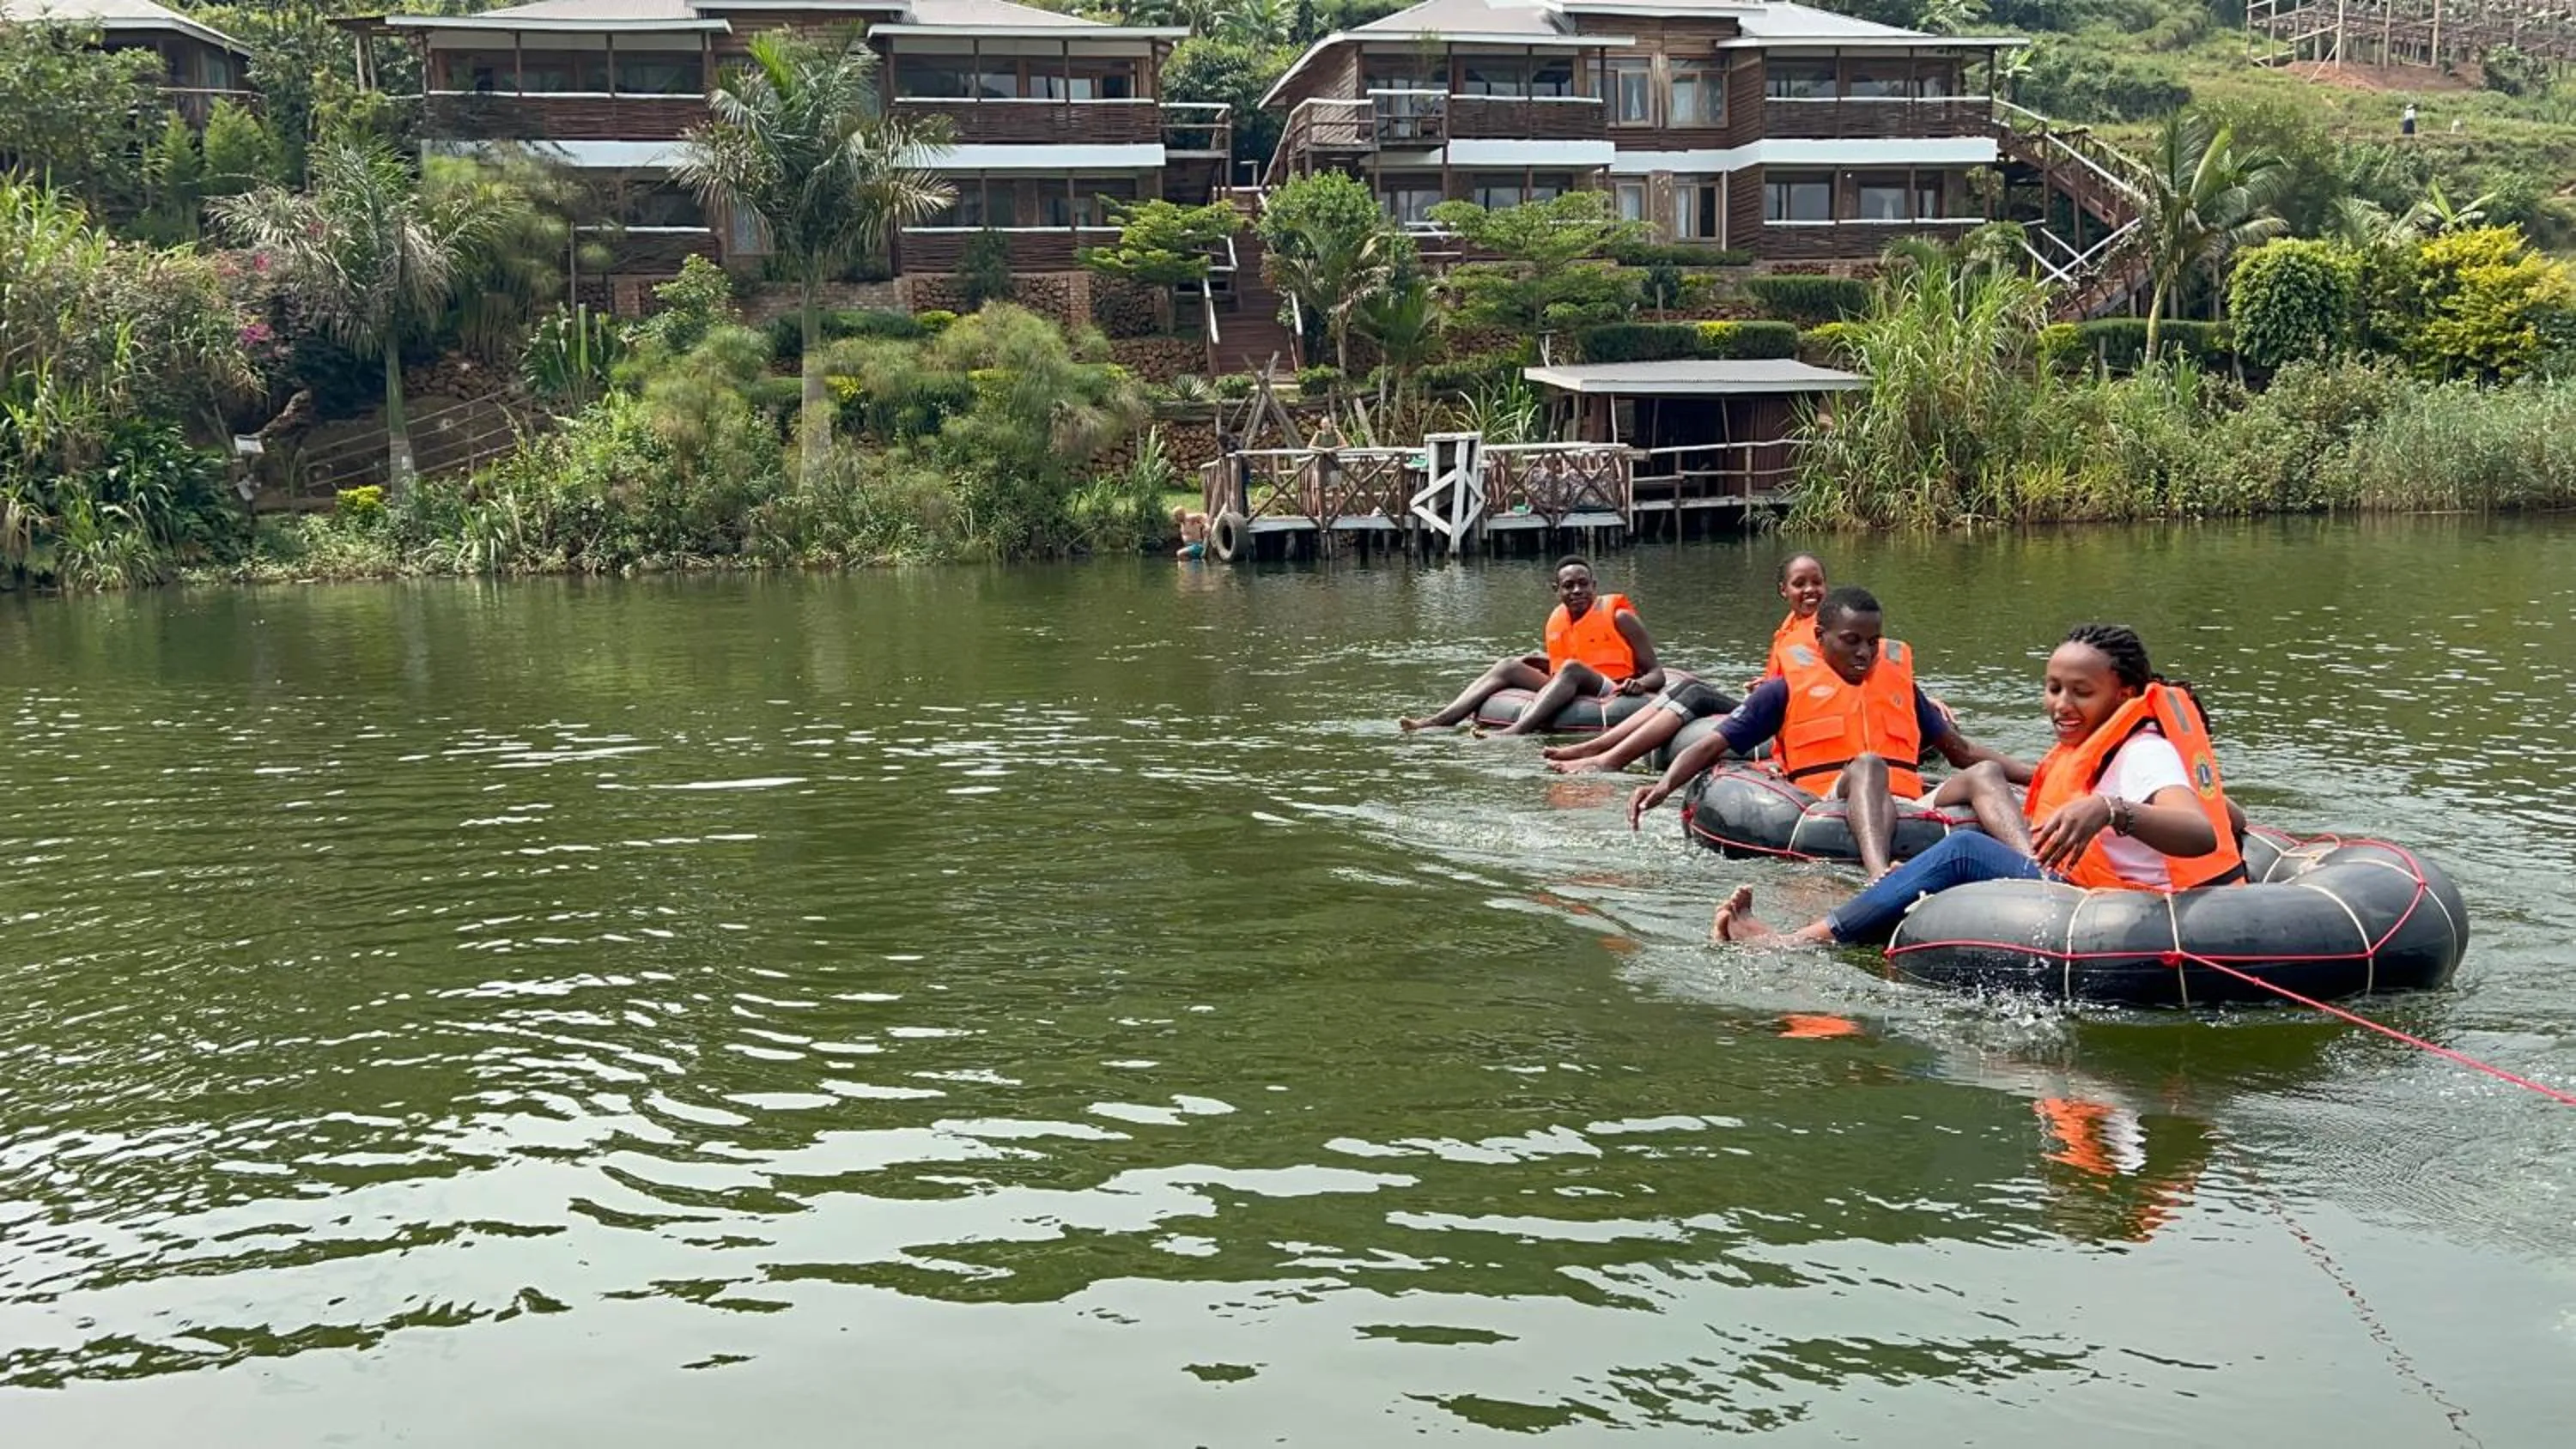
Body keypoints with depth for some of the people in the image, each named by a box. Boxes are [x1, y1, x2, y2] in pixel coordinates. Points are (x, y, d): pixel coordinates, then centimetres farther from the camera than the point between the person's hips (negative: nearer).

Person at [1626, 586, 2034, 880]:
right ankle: (1880, 877, -65)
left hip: (1911, 810, 5)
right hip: (1828, 809, -4)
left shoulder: (1900, 683, 25)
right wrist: (1665, 785, -12)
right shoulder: (1788, 689, 12)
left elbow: (1961, 750, 32)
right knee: (1867, 765, -35)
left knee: (1985, 774, -20)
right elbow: (1713, 745, 7)